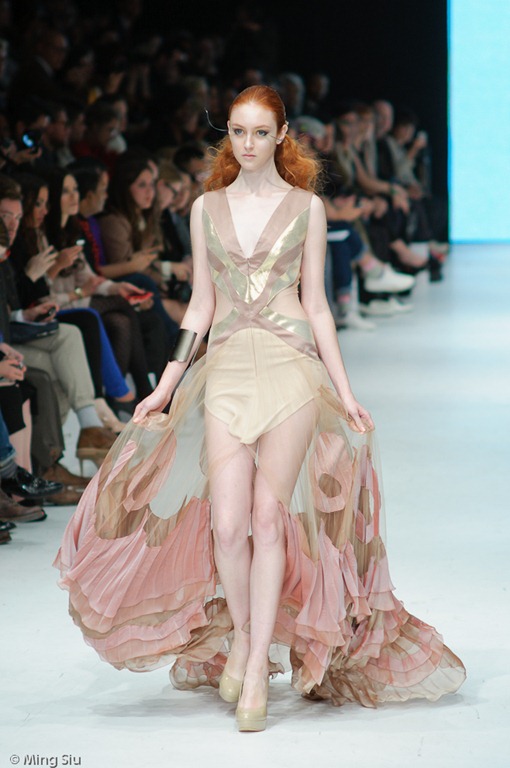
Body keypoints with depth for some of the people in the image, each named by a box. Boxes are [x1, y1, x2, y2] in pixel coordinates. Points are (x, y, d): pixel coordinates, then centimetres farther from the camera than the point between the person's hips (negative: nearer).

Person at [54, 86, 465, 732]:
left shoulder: (306, 206, 7)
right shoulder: (207, 208, 12)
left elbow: (315, 303, 8)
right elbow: (200, 305, 14)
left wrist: (344, 390, 4)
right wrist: (164, 386, 9)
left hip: (291, 365, -2)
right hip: (227, 366, 2)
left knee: (271, 515, -8)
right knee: (227, 521, -9)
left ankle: (257, 665, 0)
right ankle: (240, 635, 17)